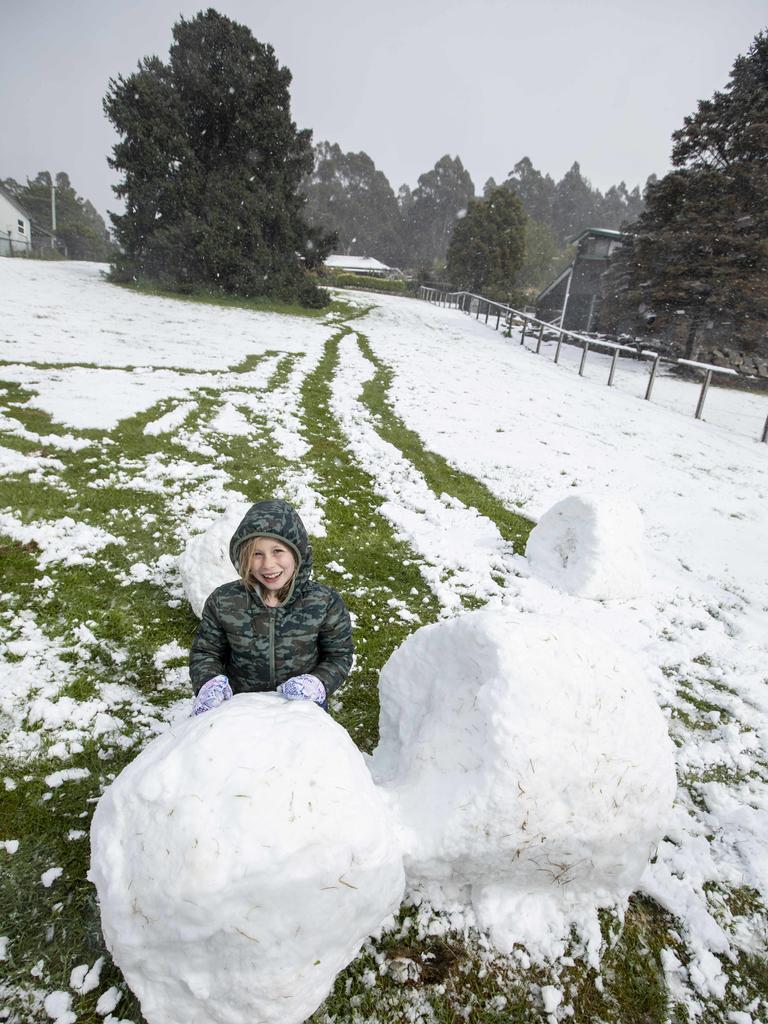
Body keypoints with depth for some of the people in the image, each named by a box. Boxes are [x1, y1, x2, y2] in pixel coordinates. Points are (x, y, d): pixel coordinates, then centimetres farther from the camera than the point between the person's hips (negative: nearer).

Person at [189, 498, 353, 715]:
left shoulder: (325, 602, -21)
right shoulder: (223, 602, -18)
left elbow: (339, 655, -8)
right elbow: (205, 651, -3)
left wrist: (318, 683, -26)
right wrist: (210, 682, -23)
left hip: (304, 708, -1)